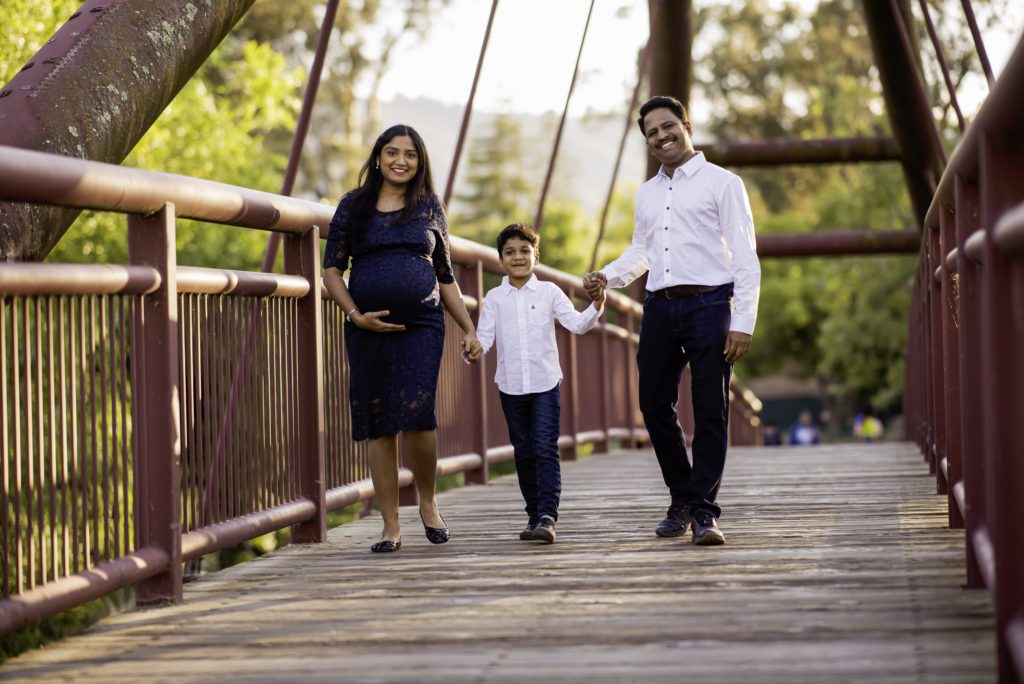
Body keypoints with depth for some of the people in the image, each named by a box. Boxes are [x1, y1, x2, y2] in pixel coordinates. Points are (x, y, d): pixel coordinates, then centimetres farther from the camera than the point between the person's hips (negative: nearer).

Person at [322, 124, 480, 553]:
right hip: (368, 329, 1)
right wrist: (356, 315, -7)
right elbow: (332, 270, 7)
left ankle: (427, 501, 11)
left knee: (416, 416, -15)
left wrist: (468, 328, 11)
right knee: (378, 425, 1)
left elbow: (445, 276, 17)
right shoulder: (353, 206, 9)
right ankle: (390, 525, 8)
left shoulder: (430, 209, 12)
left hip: (422, 326, -1)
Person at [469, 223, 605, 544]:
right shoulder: (494, 298, 5)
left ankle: (548, 516, -17)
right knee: (523, 453, 9)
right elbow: (485, 334, -3)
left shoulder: (549, 292, 2)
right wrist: (475, 350, -25)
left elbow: (577, 324, -4)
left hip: (545, 383, -2)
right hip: (511, 386, 2)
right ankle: (534, 514, 18)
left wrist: (596, 307, -21)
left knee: (545, 449, -11)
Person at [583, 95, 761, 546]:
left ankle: (703, 512, -1)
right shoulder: (647, 194, 19)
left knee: (710, 412, -5)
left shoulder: (722, 184, 1)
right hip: (659, 308, 6)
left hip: (708, 306, -6)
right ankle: (681, 499, 21)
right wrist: (607, 277, 10)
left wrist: (743, 323, -13)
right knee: (654, 405, 5)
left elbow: (745, 258, -5)